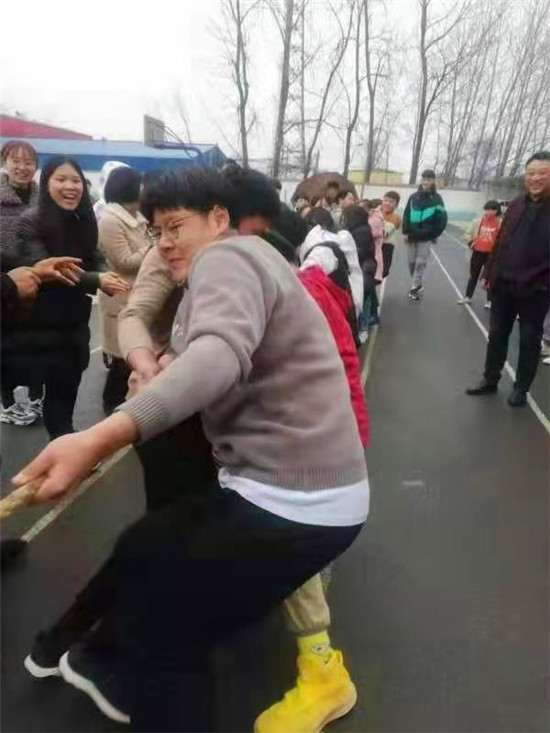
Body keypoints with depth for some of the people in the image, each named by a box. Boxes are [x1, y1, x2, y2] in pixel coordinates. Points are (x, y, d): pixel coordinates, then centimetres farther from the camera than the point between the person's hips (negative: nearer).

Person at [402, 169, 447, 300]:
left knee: (420, 263, -5)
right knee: (412, 262, 8)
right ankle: (418, 285, 24)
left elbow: (441, 220, -3)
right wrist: (406, 232, -1)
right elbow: (406, 215, 8)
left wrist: (433, 235, -7)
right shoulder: (413, 197, 8)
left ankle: (415, 287, -2)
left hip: (426, 238, -4)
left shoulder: (437, 199, -2)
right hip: (412, 236, 4)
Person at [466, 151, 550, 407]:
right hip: (503, 283, 5)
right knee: (497, 335, 13)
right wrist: (489, 272, 9)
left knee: (529, 340, 10)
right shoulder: (516, 204, 8)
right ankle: (490, 380, 27)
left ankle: (521, 388, 23)